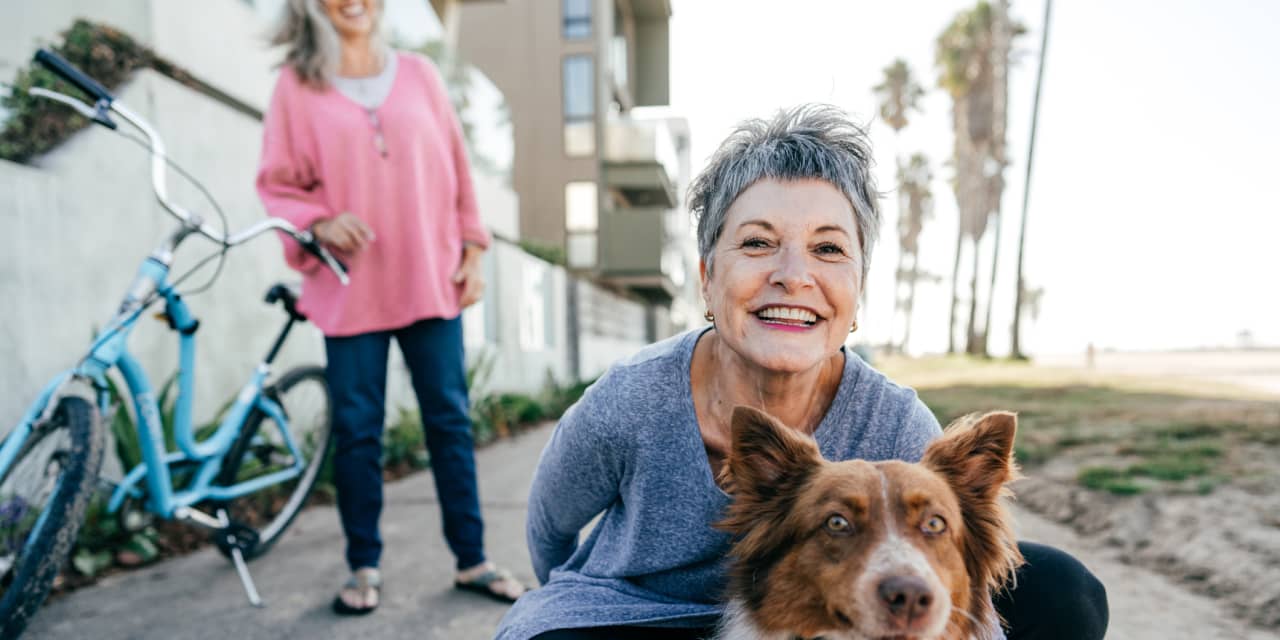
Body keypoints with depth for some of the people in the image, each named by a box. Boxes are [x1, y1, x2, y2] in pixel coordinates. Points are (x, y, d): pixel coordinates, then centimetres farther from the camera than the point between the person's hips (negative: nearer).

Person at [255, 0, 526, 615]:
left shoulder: (419, 75, 9)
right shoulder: (297, 86, 4)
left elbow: (456, 169, 9)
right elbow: (277, 184, 4)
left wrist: (471, 251, 5)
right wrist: (318, 223, -15)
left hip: (430, 281, 2)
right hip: (350, 287, -1)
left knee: (450, 420, 6)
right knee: (357, 429, 5)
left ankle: (471, 558, 20)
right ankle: (363, 565, 23)